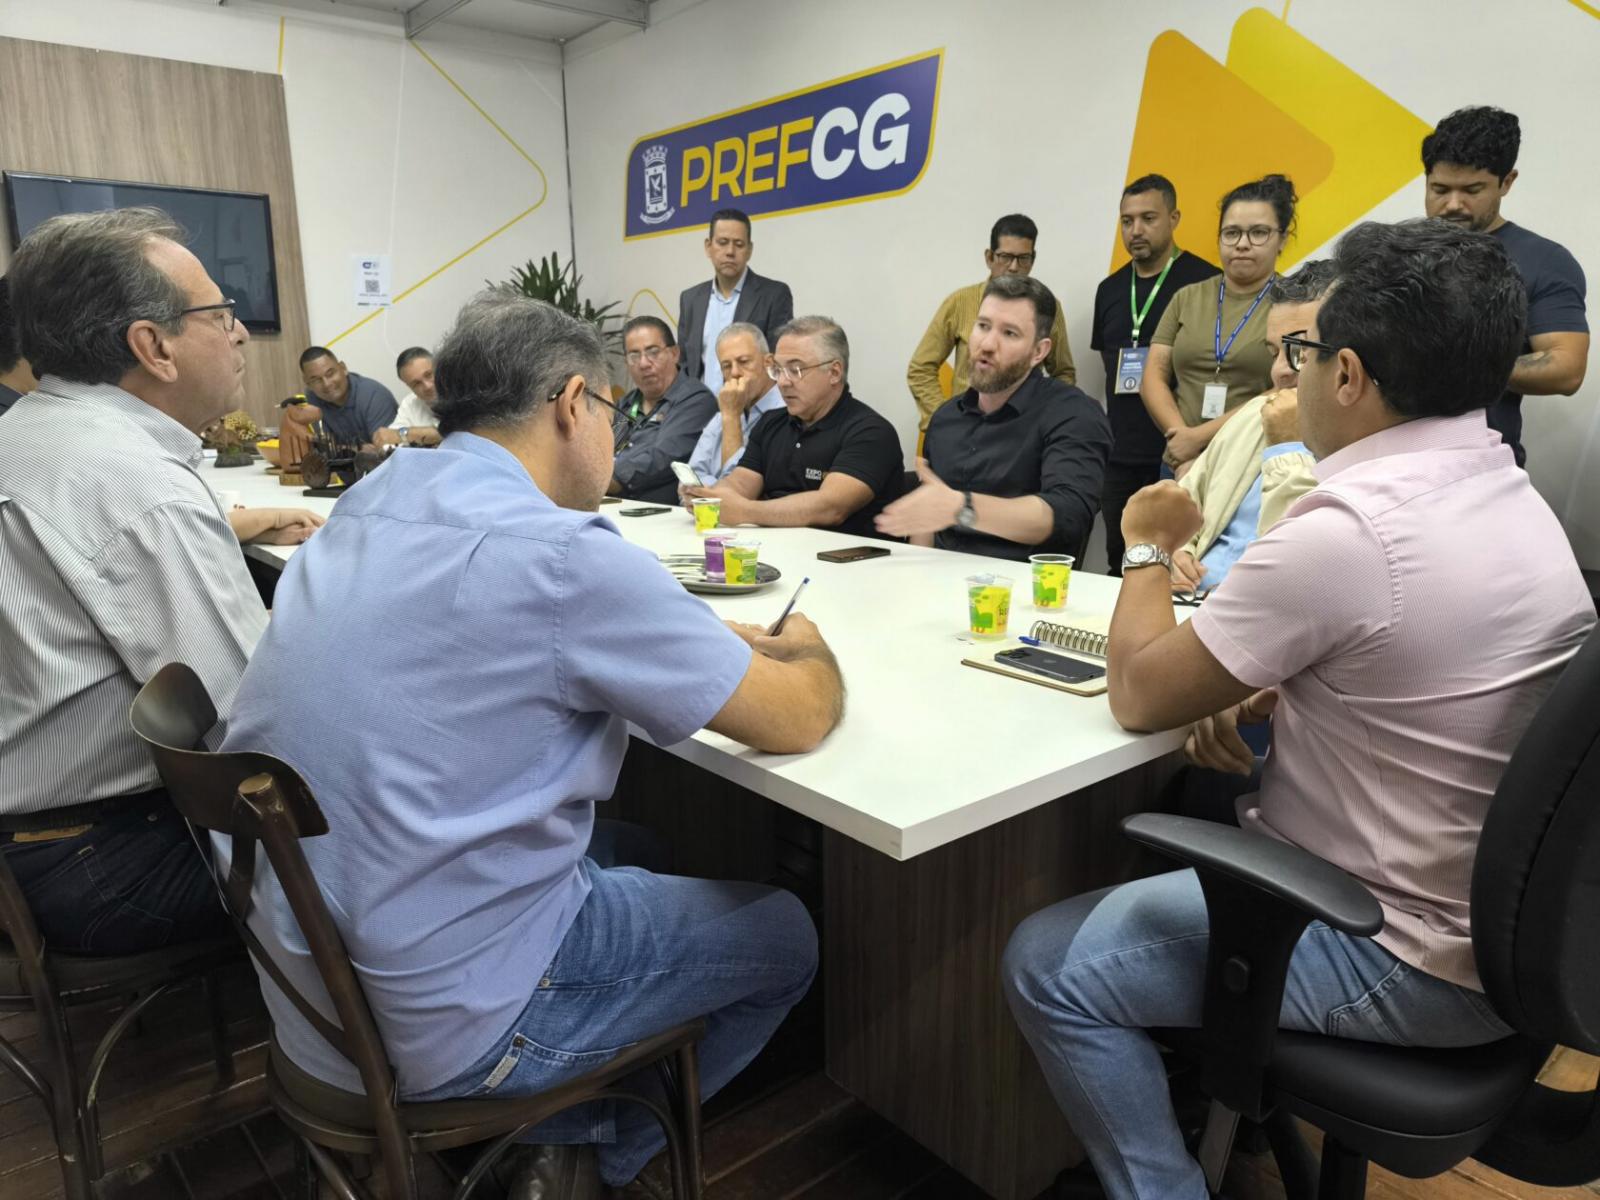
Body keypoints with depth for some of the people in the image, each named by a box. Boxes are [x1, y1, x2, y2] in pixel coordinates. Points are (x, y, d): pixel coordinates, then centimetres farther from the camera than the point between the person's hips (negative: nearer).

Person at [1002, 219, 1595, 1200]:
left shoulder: (1347, 531, -29)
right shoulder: (1514, 498, 2)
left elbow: (1141, 695, -17)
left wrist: (1148, 549, -1)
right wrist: (1265, 692, 1)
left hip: (1412, 956, -9)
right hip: (1501, 922, 10)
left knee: (1048, 966, -4)